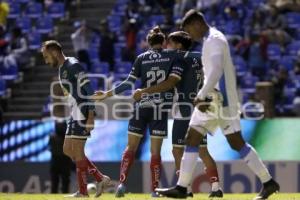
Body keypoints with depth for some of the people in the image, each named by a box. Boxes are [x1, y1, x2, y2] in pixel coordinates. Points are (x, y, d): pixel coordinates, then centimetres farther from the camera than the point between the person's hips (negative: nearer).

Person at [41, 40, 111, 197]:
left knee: (77, 150, -7)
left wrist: (90, 116, -22)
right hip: (75, 114, 10)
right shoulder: (62, 68, 17)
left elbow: (88, 90, -18)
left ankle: (83, 191, 0)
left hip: (83, 112, -10)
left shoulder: (73, 66, -13)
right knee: (68, 149, 10)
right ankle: (100, 178, 11)